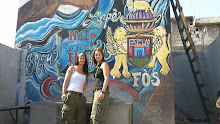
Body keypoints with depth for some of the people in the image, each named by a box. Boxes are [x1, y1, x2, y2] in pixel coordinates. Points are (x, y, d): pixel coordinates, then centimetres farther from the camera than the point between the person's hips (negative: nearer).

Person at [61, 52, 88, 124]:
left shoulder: (85, 73, 19)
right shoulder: (72, 68, 8)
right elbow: (65, 81, 1)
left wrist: (83, 94, 9)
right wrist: (63, 93, -10)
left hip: (80, 97, 4)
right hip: (71, 95, -4)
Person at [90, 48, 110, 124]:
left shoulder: (104, 64, -1)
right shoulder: (97, 66, 24)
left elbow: (106, 78, -12)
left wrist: (103, 92, -21)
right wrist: (95, 92, 17)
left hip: (101, 91, -9)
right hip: (96, 91, 9)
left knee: (96, 116, -12)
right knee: (94, 116, 8)